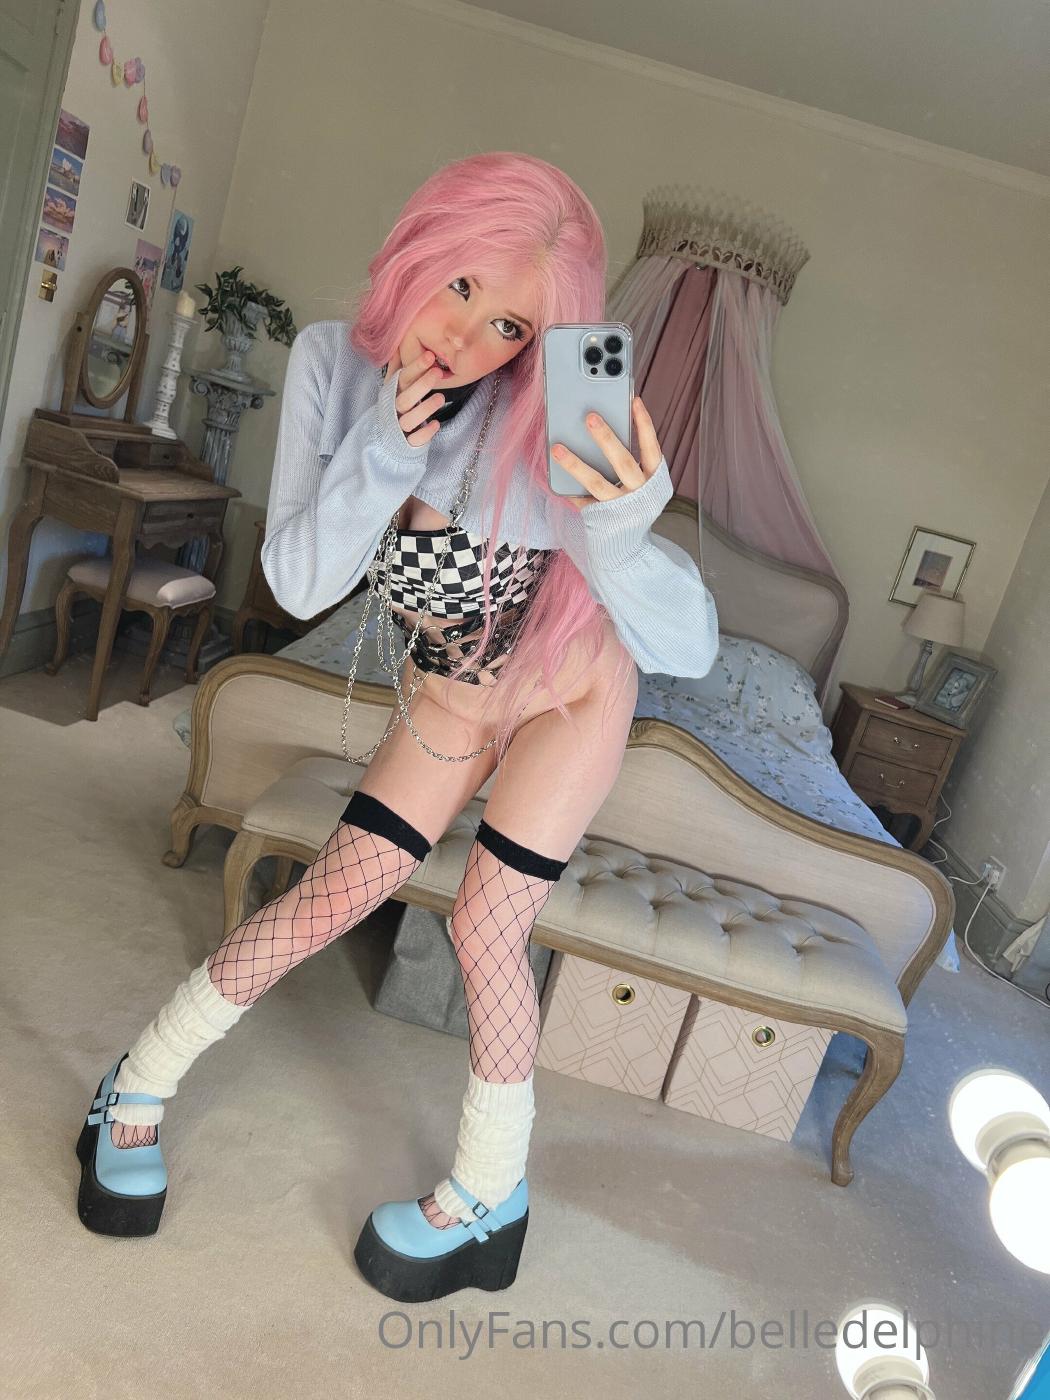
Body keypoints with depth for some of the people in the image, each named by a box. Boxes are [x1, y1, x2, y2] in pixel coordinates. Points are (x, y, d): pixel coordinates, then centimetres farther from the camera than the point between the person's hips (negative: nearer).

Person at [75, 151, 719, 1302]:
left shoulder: (543, 434, -32)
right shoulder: (334, 362, -19)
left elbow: (690, 646, -34)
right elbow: (296, 584, -20)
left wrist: (627, 527, -54)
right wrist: (385, 453, -35)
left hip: (571, 689, -3)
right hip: (447, 699, 3)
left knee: (484, 927, -5)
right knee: (327, 898, 3)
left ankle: (489, 1201, 21)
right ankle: (139, 1085, 27)